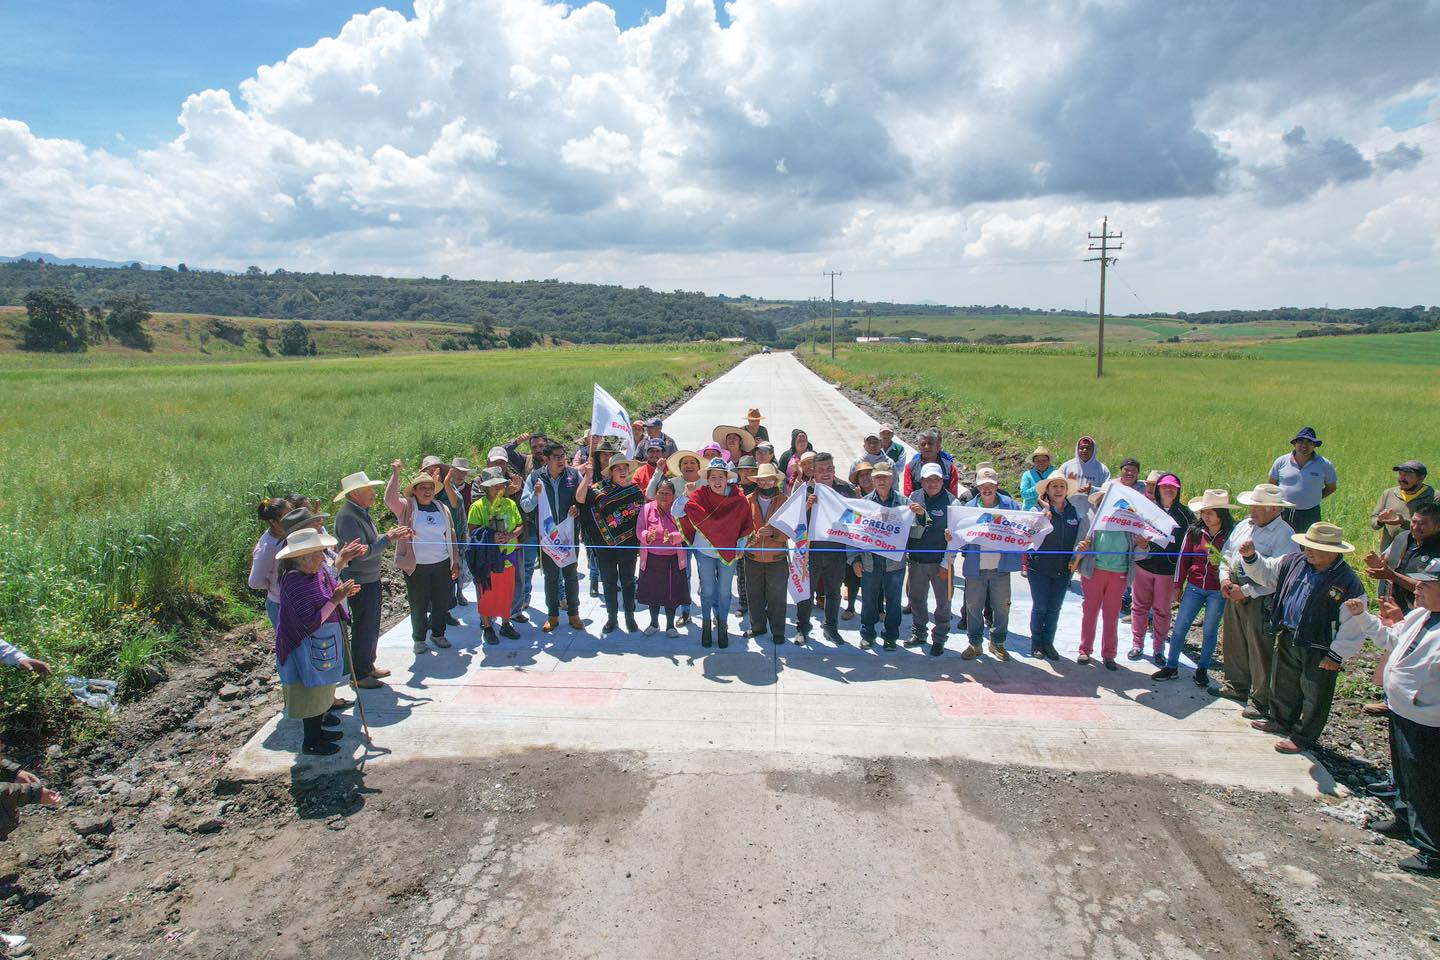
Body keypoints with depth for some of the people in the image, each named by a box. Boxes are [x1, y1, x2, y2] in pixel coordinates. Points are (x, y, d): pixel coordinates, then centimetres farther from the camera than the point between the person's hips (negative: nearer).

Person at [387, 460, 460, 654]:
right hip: (416, 567, -3)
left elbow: (451, 536, 11)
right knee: (418, 606, 7)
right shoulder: (407, 508, -3)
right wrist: (395, 474, -29)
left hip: (442, 565, 3)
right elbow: (390, 499, -23)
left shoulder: (443, 509, 8)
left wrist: (456, 562, 10)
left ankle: (438, 634, 30)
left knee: (442, 602, 11)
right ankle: (418, 639, 24)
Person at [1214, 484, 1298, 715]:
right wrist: (1225, 579, 1)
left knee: (1260, 650, -1)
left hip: (1260, 599, -7)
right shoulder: (1244, 525, 10)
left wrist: (1246, 591, -19)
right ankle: (1237, 685, 34)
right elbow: (1226, 554, 18)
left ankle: (1260, 700, 10)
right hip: (1234, 594, 8)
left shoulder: (1285, 535, -14)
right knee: (1234, 642, 17)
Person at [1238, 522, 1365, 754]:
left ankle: (1302, 737, 26)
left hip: (1319, 650, -6)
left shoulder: (1349, 582, -20)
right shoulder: (1295, 562, -4)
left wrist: (1336, 656, -16)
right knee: (1283, 684, 23)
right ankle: (1281, 721, 44)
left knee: (1313, 696, 10)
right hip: (1287, 638, 6)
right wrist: (1251, 557, -8)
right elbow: (1266, 572, 12)